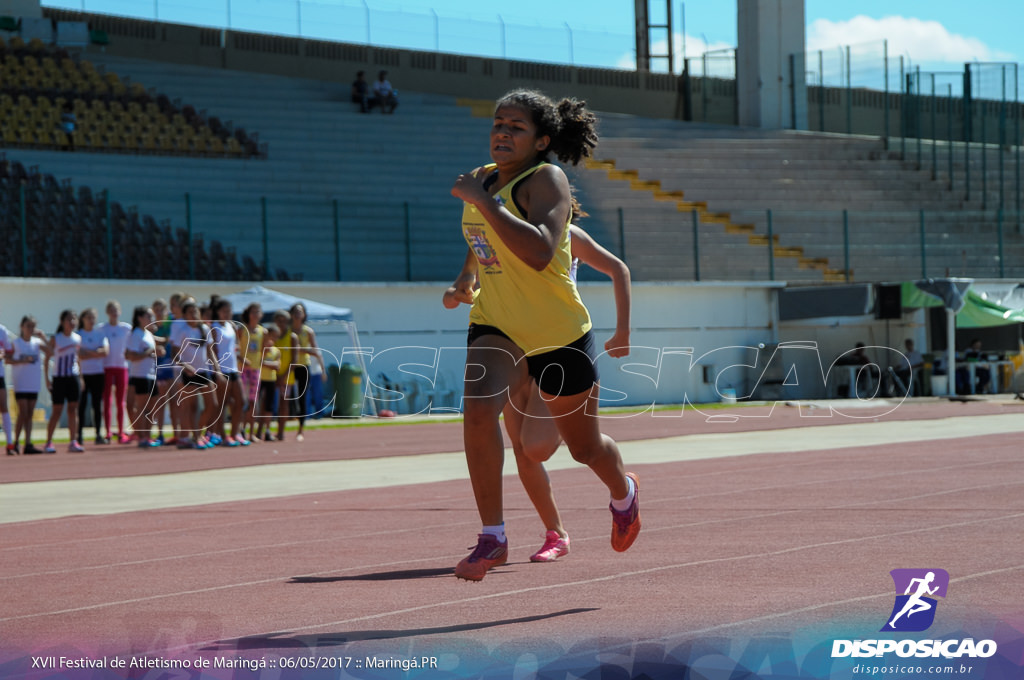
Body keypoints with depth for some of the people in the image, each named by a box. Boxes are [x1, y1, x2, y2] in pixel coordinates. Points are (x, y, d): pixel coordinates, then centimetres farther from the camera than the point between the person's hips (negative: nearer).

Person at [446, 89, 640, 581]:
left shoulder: (547, 180, -19)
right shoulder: (483, 179, 3)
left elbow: (539, 253, -38)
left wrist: (480, 200, -35)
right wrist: (469, 274, 18)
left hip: (559, 335, -4)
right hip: (496, 327, 4)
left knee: (583, 447, 13)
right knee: (478, 408, -27)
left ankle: (623, 491, 50)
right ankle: (492, 537, -20)